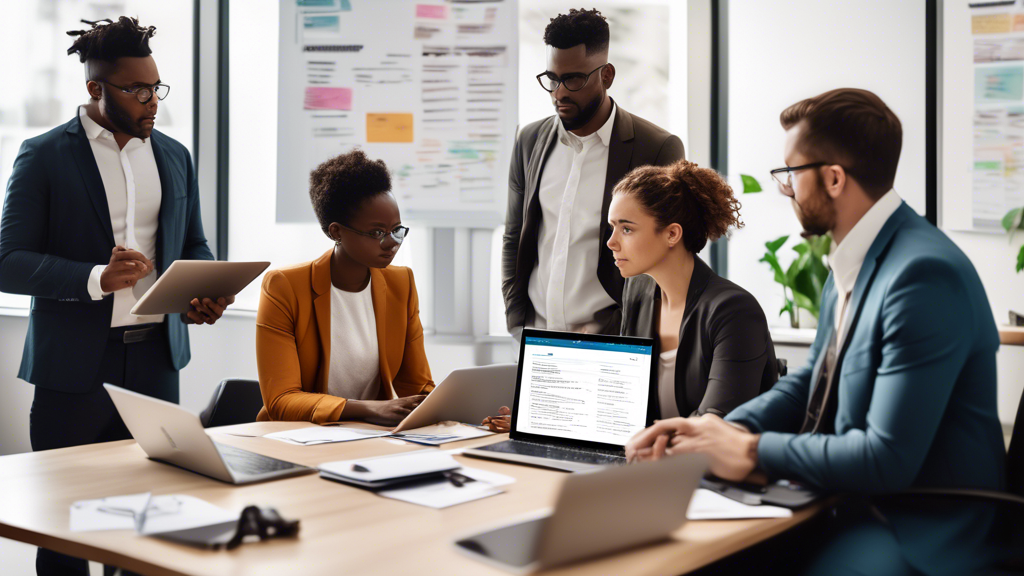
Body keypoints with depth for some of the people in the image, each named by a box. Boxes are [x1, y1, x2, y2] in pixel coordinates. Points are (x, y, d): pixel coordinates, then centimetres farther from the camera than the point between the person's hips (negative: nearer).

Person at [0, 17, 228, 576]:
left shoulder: (174, 156, 11)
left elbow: (194, 246, 20)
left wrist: (205, 293, -2)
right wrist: (97, 279, -23)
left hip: (155, 357, 4)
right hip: (74, 366, -4)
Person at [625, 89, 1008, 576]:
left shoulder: (925, 273, -22)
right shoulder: (852, 262, 8)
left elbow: (887, 459, -24)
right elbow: (811, 382, 17)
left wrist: (753, 451, -14)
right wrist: (721, 430, -1)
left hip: (922, 536, -9)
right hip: (850, 502, 9)